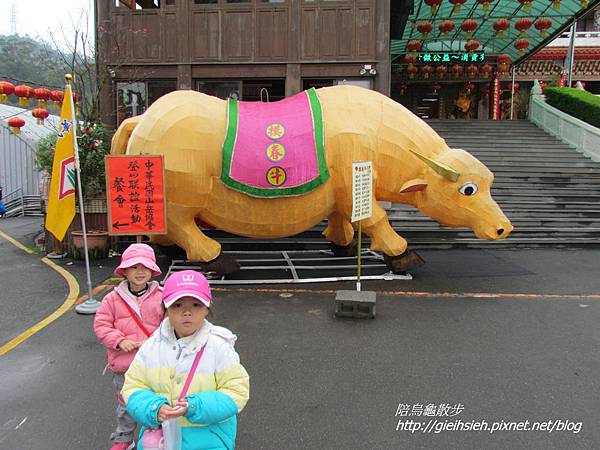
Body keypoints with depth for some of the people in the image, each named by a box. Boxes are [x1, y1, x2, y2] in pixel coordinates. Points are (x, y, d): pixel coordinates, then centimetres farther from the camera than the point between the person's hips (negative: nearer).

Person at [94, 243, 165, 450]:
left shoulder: (161, 296, -8)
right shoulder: (113, 298, -4)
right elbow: (101, 324, -2)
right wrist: (119, 341, -14)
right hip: (123, 363, 1)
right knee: (125, 403, 19)